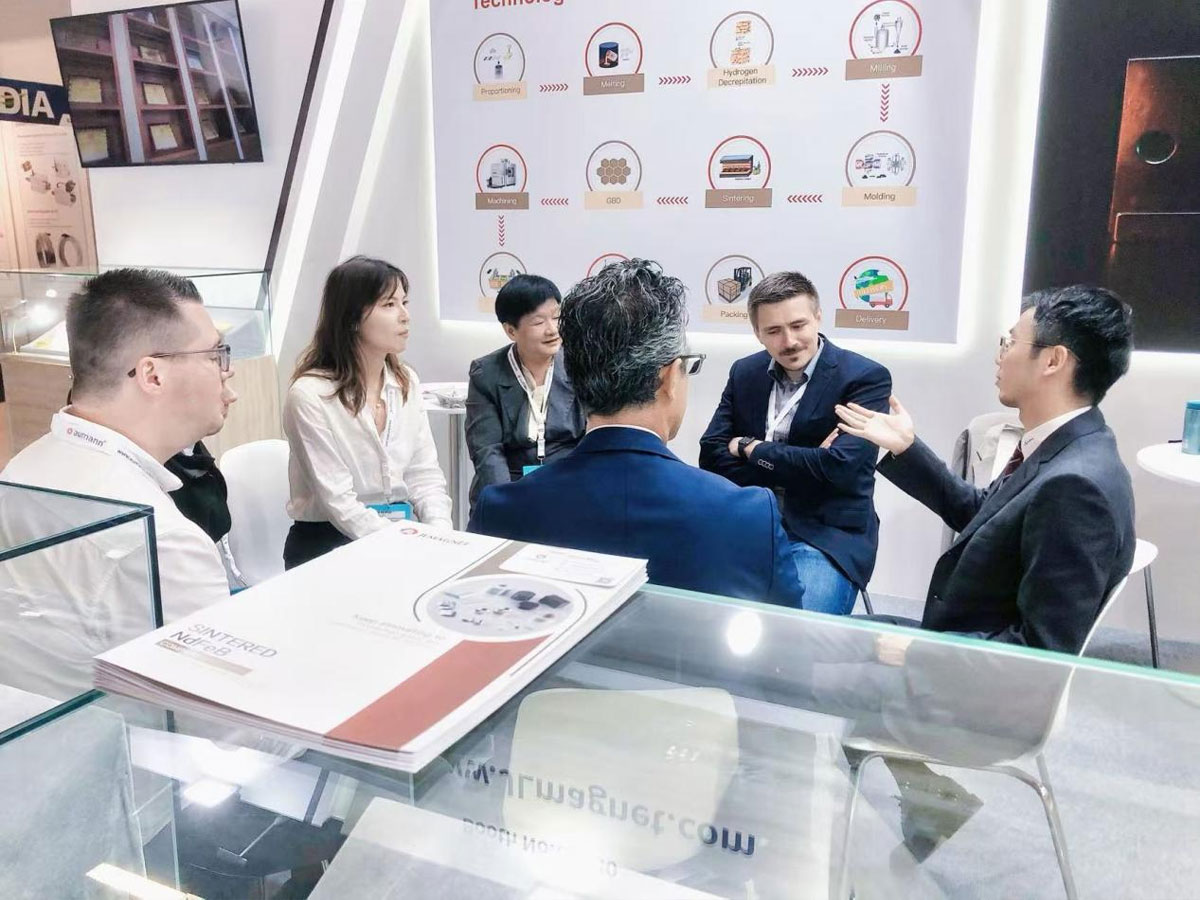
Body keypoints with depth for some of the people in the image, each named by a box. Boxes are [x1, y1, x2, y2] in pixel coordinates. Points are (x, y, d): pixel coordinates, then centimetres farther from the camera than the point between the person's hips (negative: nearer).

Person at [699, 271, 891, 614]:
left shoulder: (866, 377, -6)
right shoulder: (745, 372, 7)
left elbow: (839, 467, -18)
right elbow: (712, 457, -1)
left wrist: (750, 448, -8)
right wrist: (804, 464, -13)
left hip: (828, 538, -3)